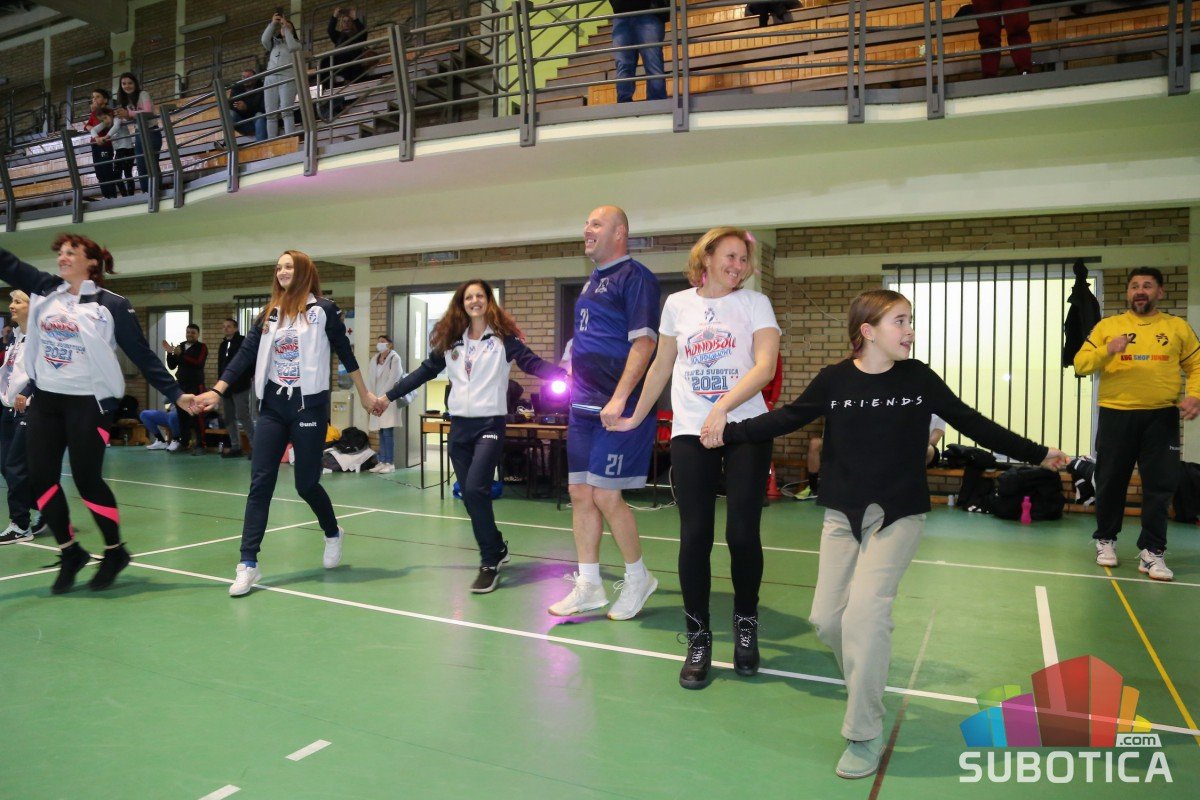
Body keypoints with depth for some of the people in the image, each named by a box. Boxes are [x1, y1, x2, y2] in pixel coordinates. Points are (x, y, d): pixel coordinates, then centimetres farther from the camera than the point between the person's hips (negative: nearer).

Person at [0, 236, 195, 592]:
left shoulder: (112, 305, -6)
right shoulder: (44, 289, 9)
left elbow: (142, 355, -6)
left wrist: (175, 393, -11)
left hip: (89, 402, -6)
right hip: (45, 399, 6)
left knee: (86, 479, -2)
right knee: (40, 478, 5)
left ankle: (115, 552, 18)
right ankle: (71, 552, 22)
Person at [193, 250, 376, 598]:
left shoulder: (323, 310, -3)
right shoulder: (268, 314, 10)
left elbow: (345, 352, 3)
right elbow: (245, 354, 5)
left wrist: (364, 394, 8)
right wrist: (216, 391, -5)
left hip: (310, 405, -4)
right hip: (272, 406, 4)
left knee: (306, 483, 3)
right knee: (260, 483, -2)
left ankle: (333, 533, 33)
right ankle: (248, 564, 1)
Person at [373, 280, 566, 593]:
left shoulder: (503, 338, -1)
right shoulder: (450, 341, 12)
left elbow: (532, 363, -12)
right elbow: (425, 371, 18)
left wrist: (565, 374, -29)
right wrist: (389, 396, 19)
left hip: (490, 424, -5)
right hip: (459, 425, 5)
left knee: (475, 489, -18)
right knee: (469, 495, 7)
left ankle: (490, 563, -5)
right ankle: (496, 548, 27)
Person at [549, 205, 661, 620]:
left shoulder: (634, 276, -8)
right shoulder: (592, 282, 19)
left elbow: (643, 342, -17)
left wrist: (619, 399, -23)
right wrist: (571, 382, 16)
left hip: (617, 409, -8)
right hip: (584, 406, 9)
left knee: (606, 496, -6)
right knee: (581, 495, 8)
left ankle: (638, 578, 15)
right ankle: (588, 586, 19)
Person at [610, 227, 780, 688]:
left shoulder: (755, 304, 3)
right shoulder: (677, 304, 10)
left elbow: (765, 366, -10)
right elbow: (662, 366, 19)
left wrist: (722, 408, -22)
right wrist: (635, 417, 22)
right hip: (689, 434, 1)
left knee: (742, 533, -1)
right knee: (694, 536, -2)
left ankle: (745, 626, 24)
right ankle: (698, 641, 13)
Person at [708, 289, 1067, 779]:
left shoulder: (918, 378, -3)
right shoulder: (834, 380, -4)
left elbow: (972, 423, 6)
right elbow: (786, 419, 5)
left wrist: (1036, 454, 10)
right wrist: (728, 433, 1)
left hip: (899, 515, -2)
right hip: (842, 515, 2)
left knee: (865, 609, -18)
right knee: (826, 617, 0)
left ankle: (865, 736, -3)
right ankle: (867, 686, 32)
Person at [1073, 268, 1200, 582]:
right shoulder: (1107, 326, 5)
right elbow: (1080, 364, -2)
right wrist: (1107, 350, -20)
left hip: (1162, 417, 1)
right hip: (1116, 414, 0)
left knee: (1160, 485, -1)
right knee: (1111, 481, 7)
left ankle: (1152, 551, 7)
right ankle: (1105, 540, 24)